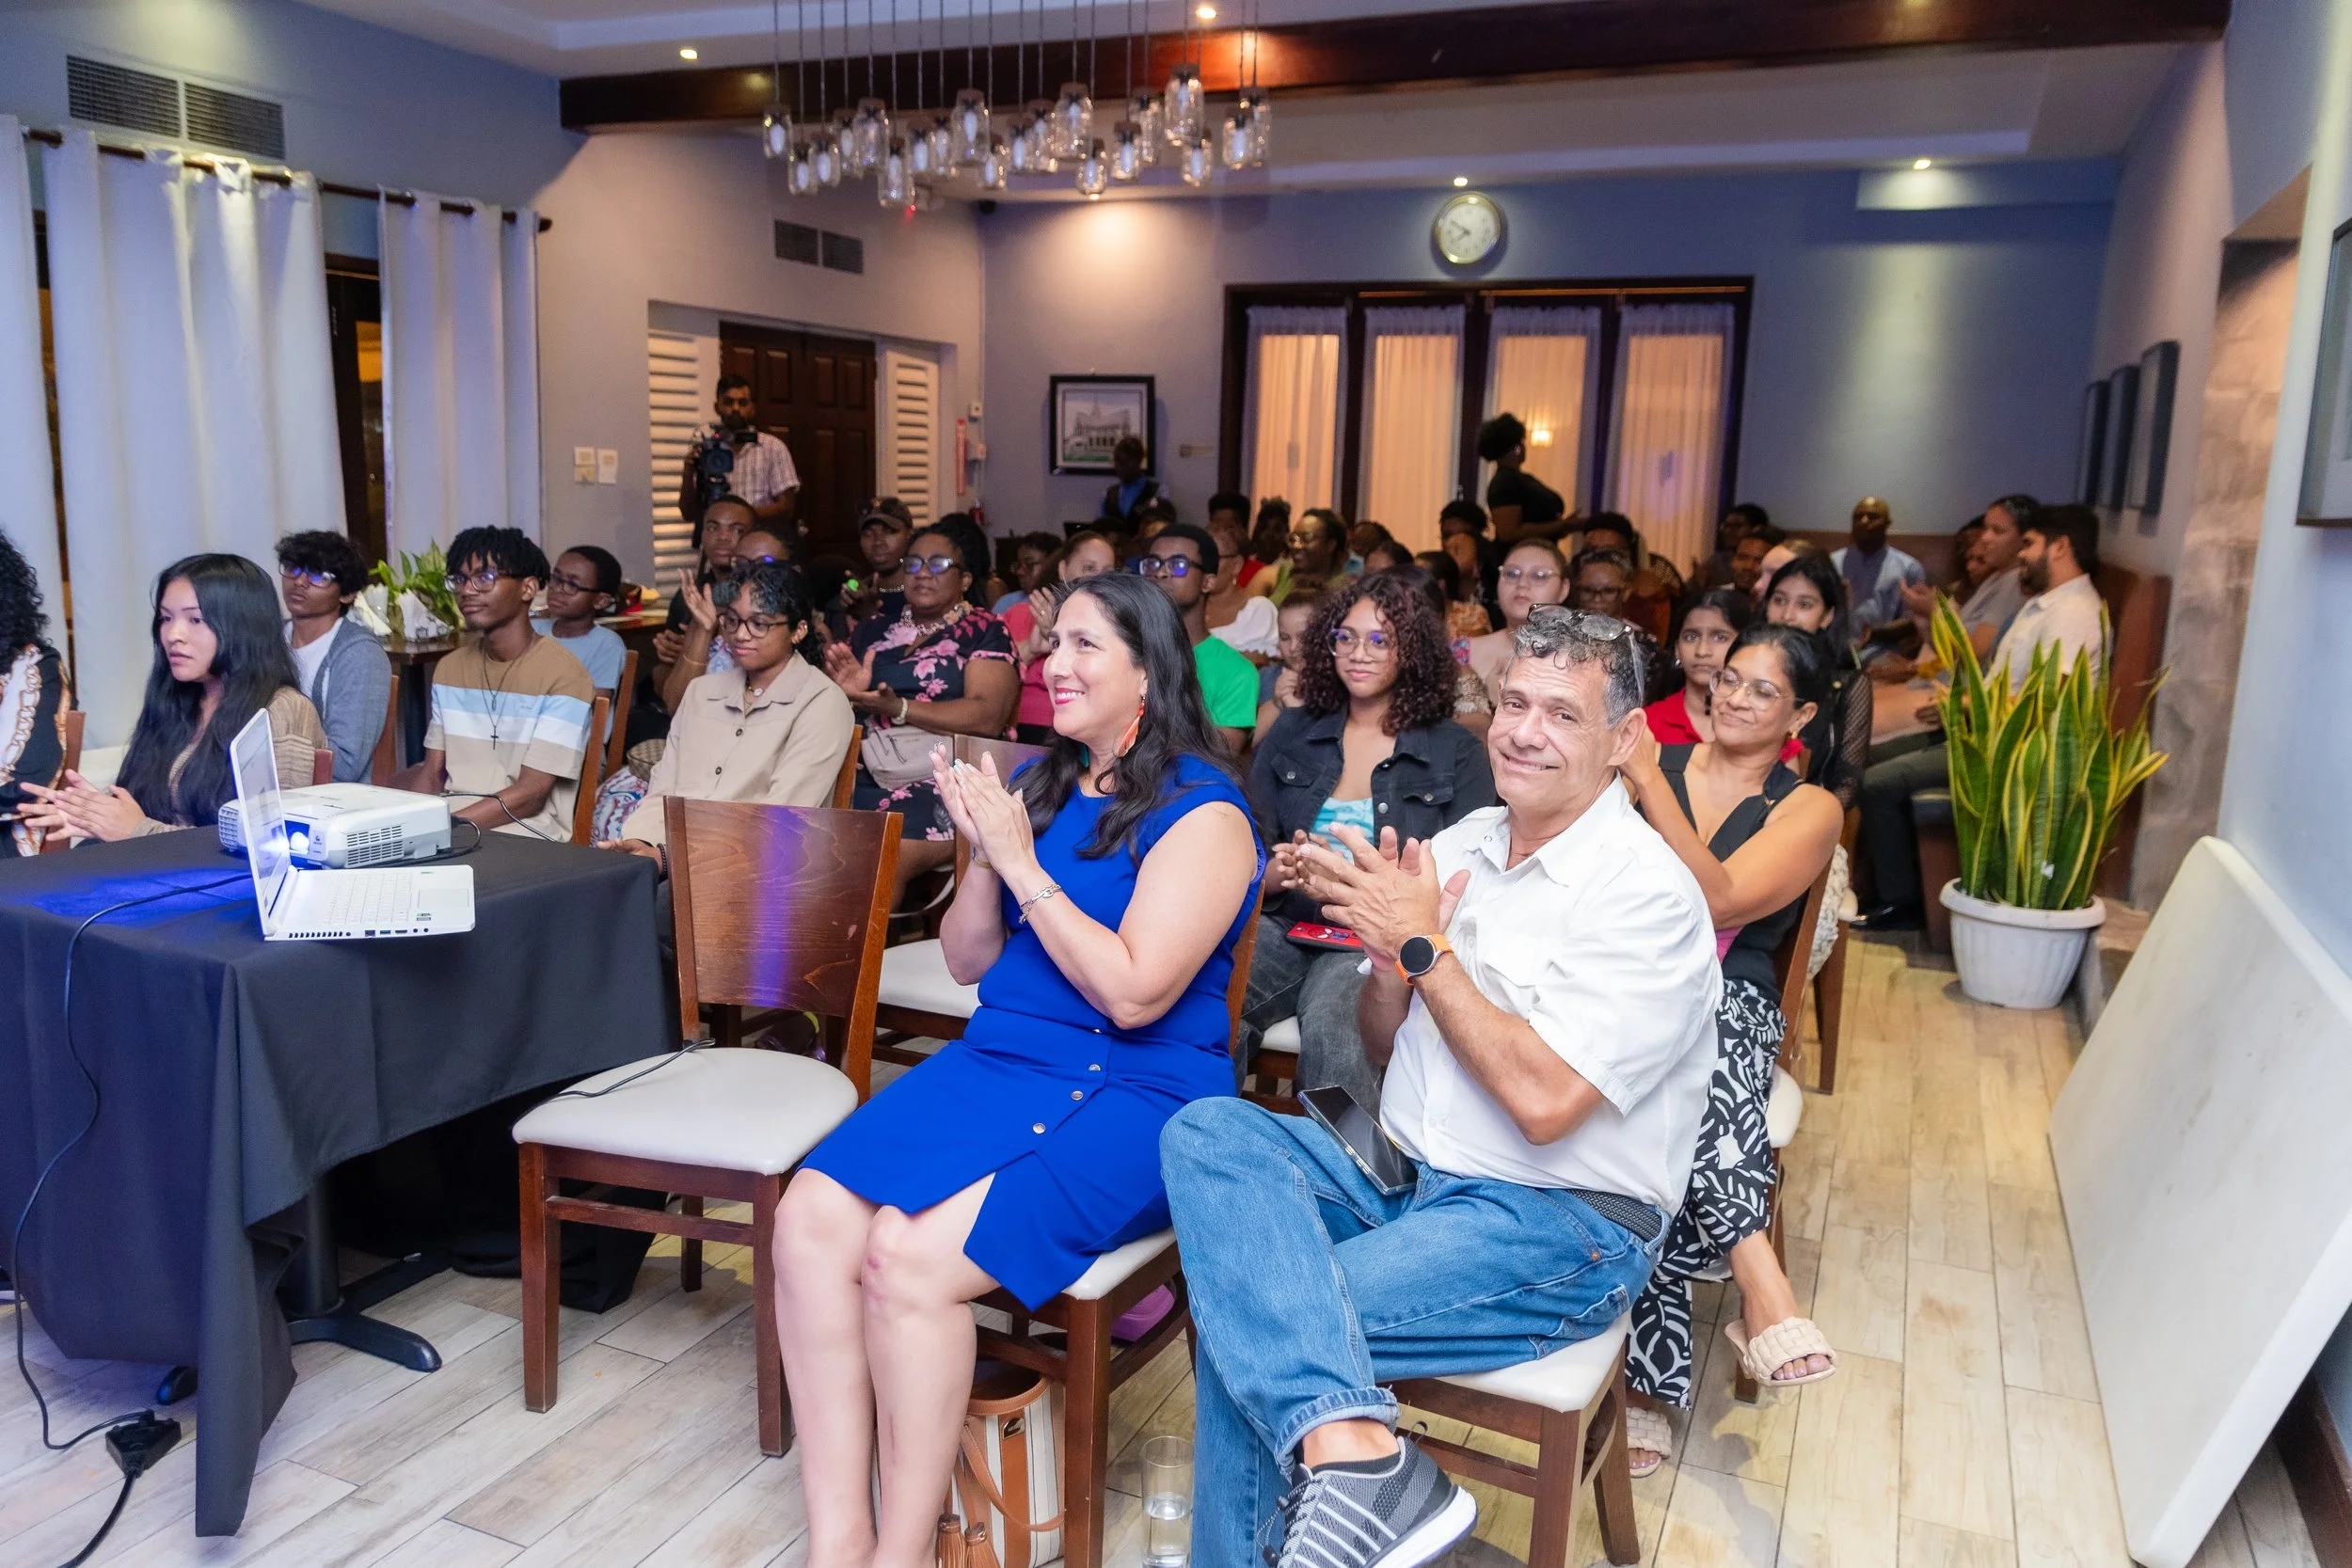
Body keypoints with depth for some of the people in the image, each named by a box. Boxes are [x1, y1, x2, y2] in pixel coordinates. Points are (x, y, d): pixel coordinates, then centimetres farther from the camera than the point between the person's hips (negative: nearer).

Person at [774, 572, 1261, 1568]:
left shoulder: (1202, 812, -7)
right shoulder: (1038, 784, 14)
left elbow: (1133, 994, -16)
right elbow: (967, 961, 16)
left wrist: (1023, 863, -13)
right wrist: (984, 855, -2)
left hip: (1134, 1097, -6)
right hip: (992, 1062, 7)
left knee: (909, 1255, -27)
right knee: (811, 1218, -17)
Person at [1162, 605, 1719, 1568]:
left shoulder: (1648, 893, -12)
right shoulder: (1461, 845, 8)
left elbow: (1544, 1100, -21)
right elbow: (1385, 1047, 15)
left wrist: (1424, 944, -14)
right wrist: (1386, 951, -7)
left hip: (1564, 1231, -7)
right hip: (1407, 1183, 7)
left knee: (1250, 1318, -25)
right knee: (1207, 1133, -20)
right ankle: (1350, 1446, -29)